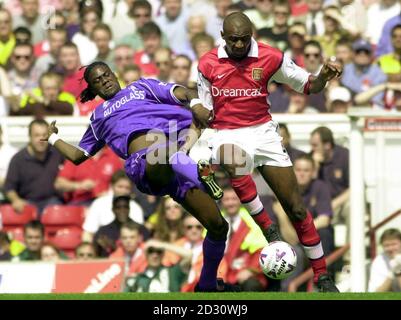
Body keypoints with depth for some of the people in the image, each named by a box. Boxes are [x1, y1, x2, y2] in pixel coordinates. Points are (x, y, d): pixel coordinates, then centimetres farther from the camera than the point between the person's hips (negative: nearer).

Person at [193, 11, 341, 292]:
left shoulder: (269, 58, -3)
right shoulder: (208, 64, -1)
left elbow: (308, 85, 3)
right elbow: (205, 111, 6)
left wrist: (324, 76, -19)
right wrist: (200, 113, -18)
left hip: (263, 131, 1)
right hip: (227, 134, -1)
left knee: (296, 208, -4)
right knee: (233, 164, -41)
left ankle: (322, 274, 8)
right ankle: (268, 229, -28)